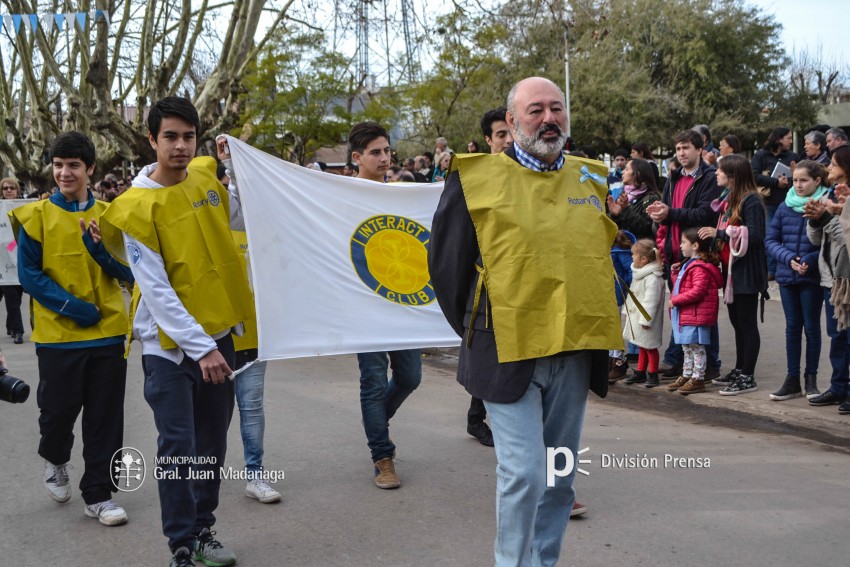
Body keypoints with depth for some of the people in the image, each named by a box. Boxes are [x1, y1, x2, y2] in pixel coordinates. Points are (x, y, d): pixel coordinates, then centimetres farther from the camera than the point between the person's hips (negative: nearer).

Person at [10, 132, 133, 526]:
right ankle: (55, 459, 40)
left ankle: (99, 495, 16)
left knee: (105, 418, 4)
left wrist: (99, 248, -16)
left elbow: (127, 273, 2)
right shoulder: (36, 216, 0)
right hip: (57, 335, -1)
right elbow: (28, 274, -4)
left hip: (107, 333, 2)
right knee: (58, 410, 7)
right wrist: (72, 306, -14)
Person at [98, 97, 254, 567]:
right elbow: (155, 289, -17)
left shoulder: (207, 175, 2)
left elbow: (241, 221, 21)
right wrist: (199, 346, -20)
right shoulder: (136, 207, -14)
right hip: (170, 342, -5)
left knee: (213, 442, 13)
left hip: (218, 331, 6)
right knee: (178, 447, -6)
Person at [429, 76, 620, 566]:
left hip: (576, 354, 5)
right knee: (523, 472, -7)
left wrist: (601, 326, 14)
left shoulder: (592, 180, 10)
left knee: (560, 474, 13)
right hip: (509, 353, -5)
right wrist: (475, 331, 3)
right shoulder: (476, 178, -4)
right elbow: (446, 263, 1)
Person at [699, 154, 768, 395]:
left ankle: (747, 377, 4)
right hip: (731, 269, 9)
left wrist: (720, 233, -20)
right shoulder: (728, 198, 14)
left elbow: (755, 235, -22)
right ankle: (739, 370, 25)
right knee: (736, 322, 15)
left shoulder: (751, 201, -14)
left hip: (746, 272, -9)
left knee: (747, 323, -2)